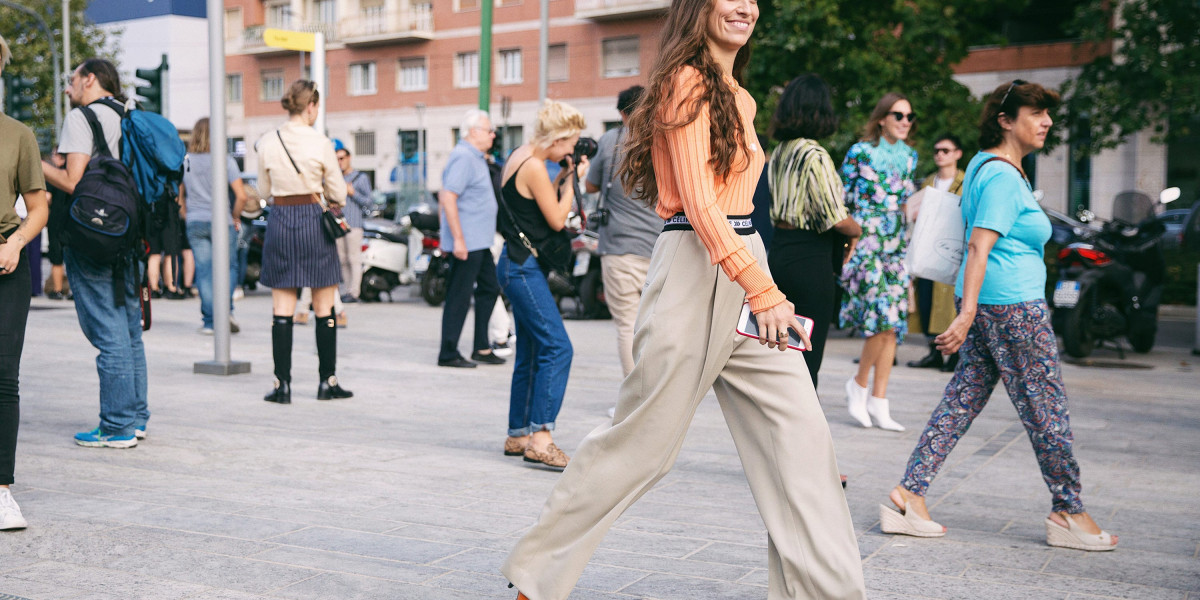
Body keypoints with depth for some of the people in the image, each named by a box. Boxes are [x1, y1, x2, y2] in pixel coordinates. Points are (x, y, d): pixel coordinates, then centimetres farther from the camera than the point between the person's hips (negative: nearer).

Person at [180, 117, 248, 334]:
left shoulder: (184, 161, 3)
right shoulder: (226, 160, -6)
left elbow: (179, 196, 7)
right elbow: (241, 196, -11)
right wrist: (234, 217, 3)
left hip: (195, 223, 2)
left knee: (203, 270, 5)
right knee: (228, 267, 12)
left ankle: (209, 321, 5)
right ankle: (226, 308, -7)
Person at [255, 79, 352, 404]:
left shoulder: (267, 142, 0)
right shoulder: (320, 143, -8)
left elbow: (264, 189, 11)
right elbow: (338, 193, -1)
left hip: (279, 221, 2)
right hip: (313, 220, -2)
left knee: (282, 309, 6)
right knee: (324, 307, 8)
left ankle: (282, 384, 6)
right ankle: (327, 381, 13)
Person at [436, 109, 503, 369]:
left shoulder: (476, 157, 16)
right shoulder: (463, 157, -15)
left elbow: (444, 195, 24)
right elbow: (448, 199, -23)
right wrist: (458, 239, -25)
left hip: (479, 242, 11)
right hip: (466, 243, -11)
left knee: (489, 289, 15)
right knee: (459, 298, -5)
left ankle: (482, 348, 22)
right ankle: (448, 354, 2)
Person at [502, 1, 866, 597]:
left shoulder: (737, 98, 19)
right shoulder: (687, 83, -8)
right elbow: (698, 202, -17)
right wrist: (763, 293, -24)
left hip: (743, 267, 9)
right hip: (696, 271, -9)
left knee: (799, 431, 1)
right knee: (642, 437, -1)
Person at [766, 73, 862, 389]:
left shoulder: (778, 153, 10)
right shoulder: (815, 156, -14)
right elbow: (836, 218, -15)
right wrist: (857, 231, 5)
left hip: (779, 252, 8)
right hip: (809, 258, -8)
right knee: (808, 359, -1)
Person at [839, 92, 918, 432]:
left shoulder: (909, 156, 13)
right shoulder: (860, 152, -4)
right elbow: (841, 200, -3)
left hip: (896, 245, 6)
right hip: (864, 242, -6)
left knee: (893, 325, 1)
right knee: (882, 317, -16)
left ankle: (878, 402, 7)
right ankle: (859, 384, 7)